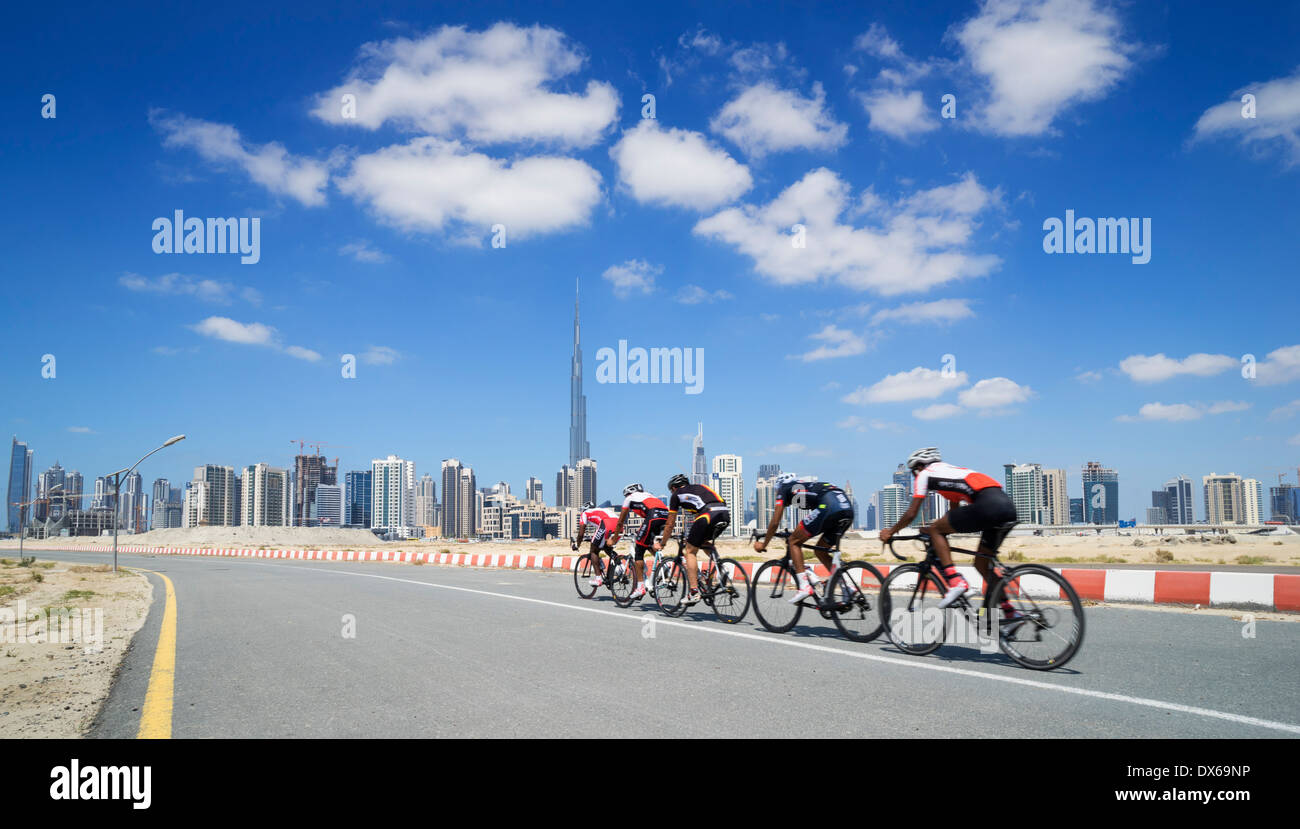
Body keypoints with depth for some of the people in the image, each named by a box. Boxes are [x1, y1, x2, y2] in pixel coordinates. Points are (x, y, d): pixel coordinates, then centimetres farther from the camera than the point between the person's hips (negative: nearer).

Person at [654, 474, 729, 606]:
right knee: (704, 542, 32)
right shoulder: (699, 487, 37)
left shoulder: (677, 495, 22)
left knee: (690, 551, 8)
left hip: (708, 514, -6)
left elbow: (670, 524, 26)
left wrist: (661, 543, 41)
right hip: (725, 514, 6)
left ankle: (694, 592, 0)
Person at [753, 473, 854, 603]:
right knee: (820, 551, 22)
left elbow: (775, 522, 17)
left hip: (828, 506, -7)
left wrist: (763, 545, 30)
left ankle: (804, 586, -3)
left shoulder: (784, 489, 21)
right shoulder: (810, 487, 40)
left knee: (794, 542, 9)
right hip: (848, 508, 7)